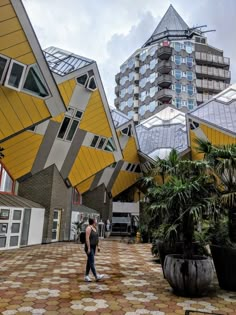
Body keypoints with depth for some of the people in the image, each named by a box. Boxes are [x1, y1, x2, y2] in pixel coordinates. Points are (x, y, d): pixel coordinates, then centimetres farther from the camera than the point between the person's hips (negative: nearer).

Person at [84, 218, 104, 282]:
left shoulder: (94, 227, 11)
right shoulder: (89, 228, -17)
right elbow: (87, 238, -21)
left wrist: (97, 246, 14)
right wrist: (88, 248, -24)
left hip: (93, 247, 9)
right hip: (89, 247, -9)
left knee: (89, 261, 11)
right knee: (92, 262, -8)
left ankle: (86, 276, 16)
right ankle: (96, 276, -9)